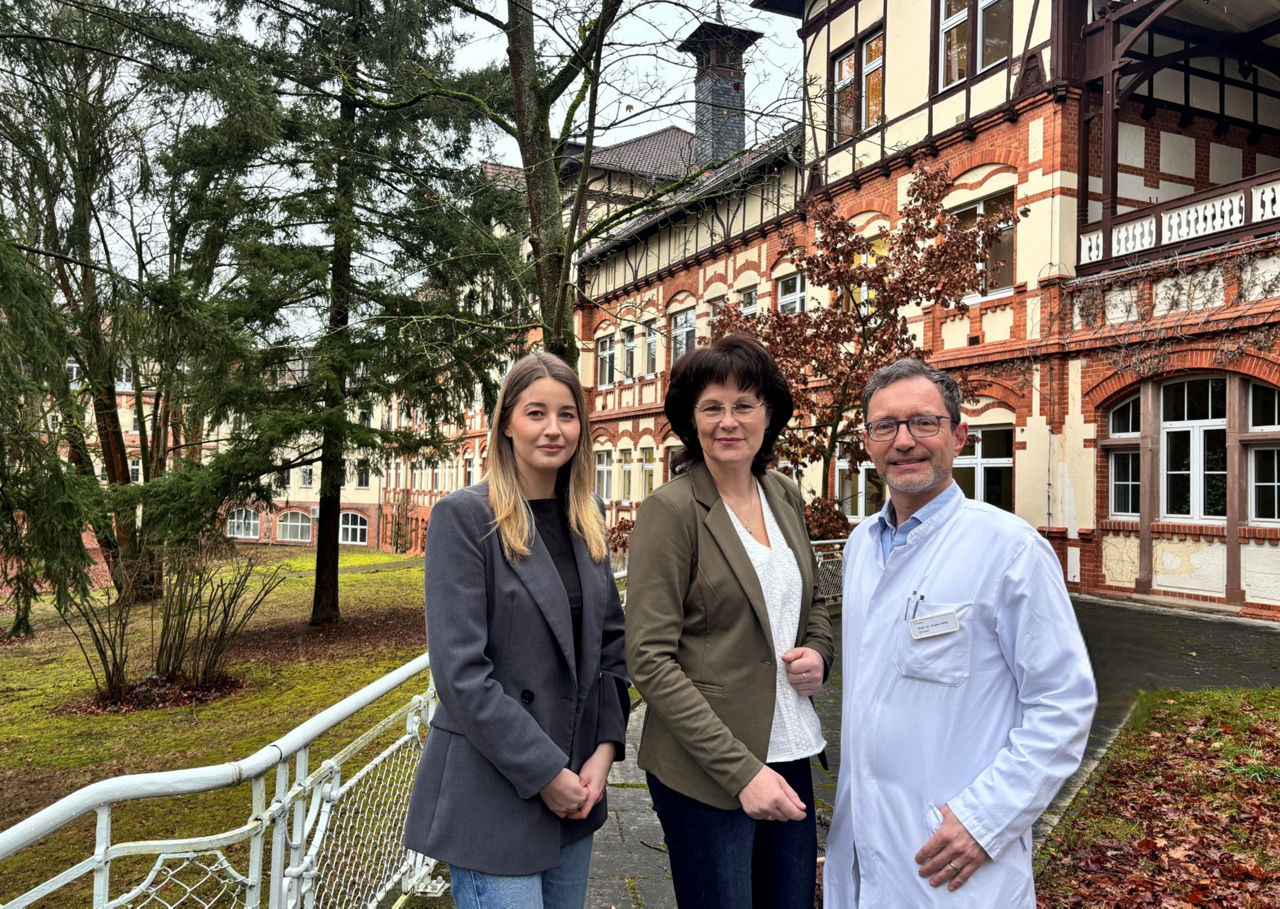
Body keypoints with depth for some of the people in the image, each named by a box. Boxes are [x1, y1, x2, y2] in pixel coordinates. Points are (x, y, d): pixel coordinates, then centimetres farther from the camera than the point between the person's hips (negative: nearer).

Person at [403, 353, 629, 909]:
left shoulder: (586, 519, 8)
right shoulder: (465, 516, -11)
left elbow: (611, 641, 10)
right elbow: (460, 670, -16)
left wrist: (605, 748, -2)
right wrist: (545, 773, -14)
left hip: (575, 785, 6)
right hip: (492, 792, -6)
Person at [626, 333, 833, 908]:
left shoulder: (784, 496, 6)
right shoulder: (670, 510, -13)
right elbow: (649, 661, -16)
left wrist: (818, 651, -2)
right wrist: (740, 769, -19)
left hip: (788, 753, 6)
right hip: (704, 772, -6)